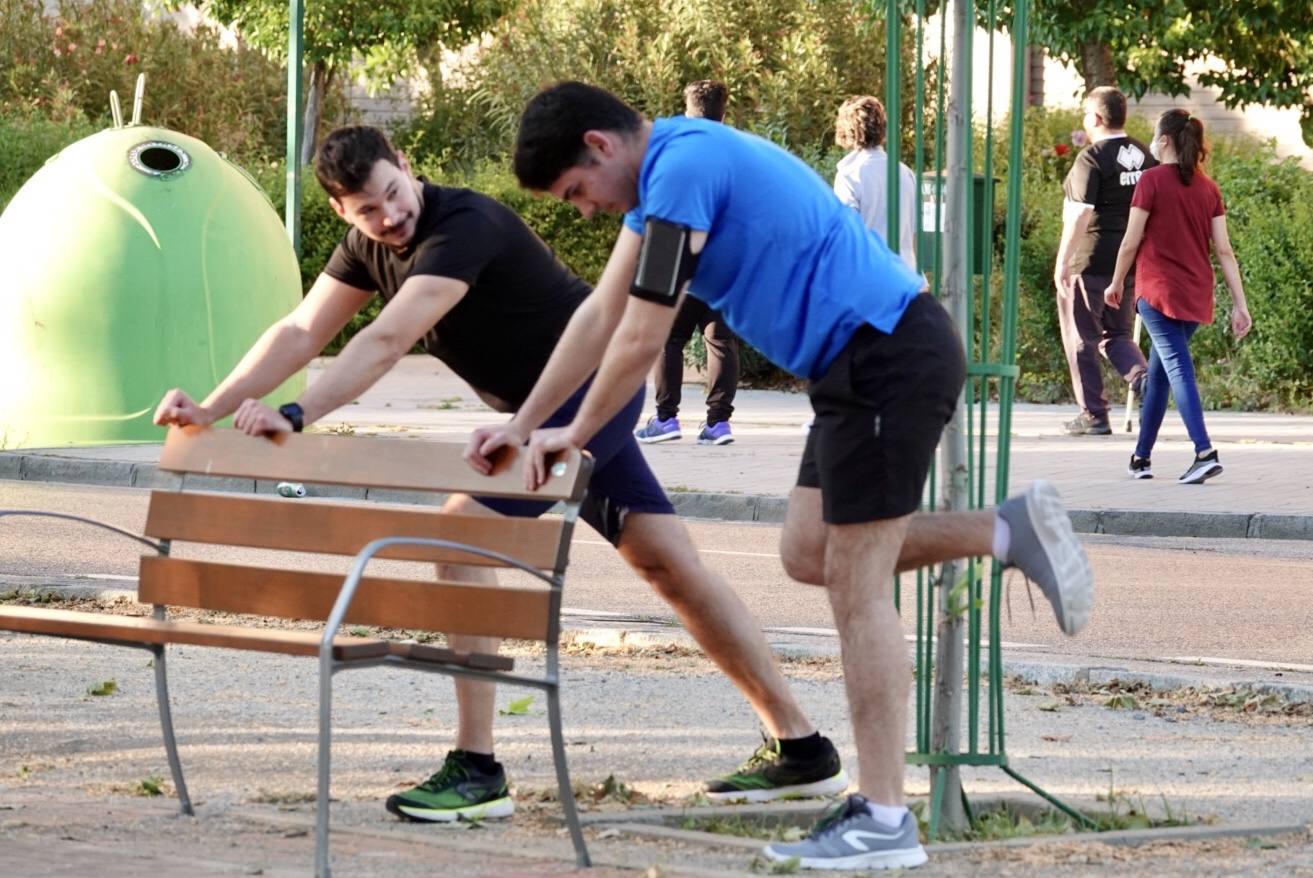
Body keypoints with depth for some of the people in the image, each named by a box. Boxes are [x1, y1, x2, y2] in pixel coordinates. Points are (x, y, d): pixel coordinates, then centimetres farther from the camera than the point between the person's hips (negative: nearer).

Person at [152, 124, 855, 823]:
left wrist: (294, 416, -44)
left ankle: (476, 770, -19)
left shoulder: (464, 227, -26)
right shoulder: (369, 245, 2)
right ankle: (799, 748, 18)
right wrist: (210, 410, -10)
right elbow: (301, 333, 1)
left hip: (592, 390, -10)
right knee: (670, 563, 12)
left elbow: (387, 341, -37)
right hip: (542, 408, 10)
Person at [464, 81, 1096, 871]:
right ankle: (1012, 531, 15)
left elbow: (641, 341, -15)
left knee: (857, 587, -6)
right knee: (810, 554, 15)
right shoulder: (668, 169, 15)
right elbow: (602, 316, 23)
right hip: (868, 362, 10)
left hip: (889, 359, -10)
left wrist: (575, 436, 0)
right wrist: (523, 423, 24)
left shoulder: (683, 168, -17)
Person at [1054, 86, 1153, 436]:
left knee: (1082, 339, 4)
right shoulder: (1144, 156, 9)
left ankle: (1093, 414, 6)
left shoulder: (1092, 158, -14)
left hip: (1090, 262, -7)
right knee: (1117, 334, 18)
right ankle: (1144, 379, -10)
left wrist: (1062, 261, -14)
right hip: (1131, 261, 7)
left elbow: (1080, 214, -18)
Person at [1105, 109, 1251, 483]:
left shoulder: (1152, 180, -8)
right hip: (1197, 295, 6)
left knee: (1178, 369, -12)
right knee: (1158, 372, 18)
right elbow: (1224, 250, 4)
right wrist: (1239, 305, 5)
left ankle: (1205, 452, -27)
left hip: (1158, 290, -6)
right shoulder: (1208, 188, 8)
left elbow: (1131, 242, -6)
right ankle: (1141, 458, 25)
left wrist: (1116, 284, 10)